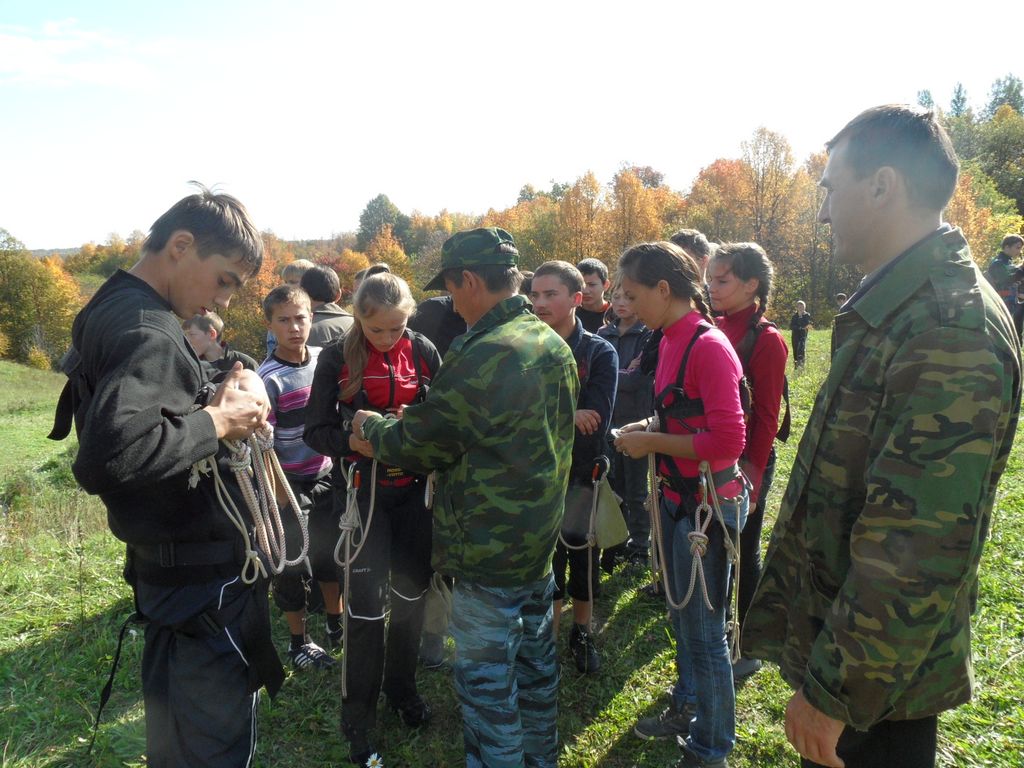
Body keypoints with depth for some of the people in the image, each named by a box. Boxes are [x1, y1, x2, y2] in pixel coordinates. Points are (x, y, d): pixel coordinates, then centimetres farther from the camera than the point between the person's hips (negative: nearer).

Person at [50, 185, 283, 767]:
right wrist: (216, 423, -23)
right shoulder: (148, 331, -23)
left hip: (165, 563, 10)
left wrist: (215, 403, 0)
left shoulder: (110, 312, 9)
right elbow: (109, 456, -36)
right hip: (202, 577, -10)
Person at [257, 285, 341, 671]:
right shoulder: (268, 378, -17)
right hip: (290, 485, -5)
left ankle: (336, 625, 39)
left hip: (327, 476, 5)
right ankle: (298, 642, 28)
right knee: (291, 566, 8)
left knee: (332, 554, 18)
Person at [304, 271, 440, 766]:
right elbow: (316, 431, -6)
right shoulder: (337, 358, -7)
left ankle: (402, 688, 36)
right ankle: (359, 717, 18)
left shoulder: (423, 352, -2)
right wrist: (352, 440, -24)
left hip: (416, 488, 3)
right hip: (363, 490, -2)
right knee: (366, 603, -1)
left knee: (411, 592, 14)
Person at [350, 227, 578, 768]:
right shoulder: (555, 344, 3)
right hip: (541, 539, 9)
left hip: (489, 552, -9)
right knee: (535, 660, 23)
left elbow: (416, 444, -15)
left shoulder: (480, 358, -25)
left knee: (486, 681, 8)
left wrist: (370, 426, 6)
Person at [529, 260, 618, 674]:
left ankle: (582, 634, 37)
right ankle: (548, 637, 33)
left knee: (585, 559, 15)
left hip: (584, 477, -1)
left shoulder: (600, 353, -10)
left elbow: (595, 425, -19)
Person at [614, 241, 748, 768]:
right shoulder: (672, 341, 5)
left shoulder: (708, 347, -21)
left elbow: (728, 441, -25)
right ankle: (686, 711, 45)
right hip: (676, 497, 9)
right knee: (681, 617, 24)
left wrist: (652, 443, -17)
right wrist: (646, 429, 2)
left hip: (708, 504, -9)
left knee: (703, 630, 6)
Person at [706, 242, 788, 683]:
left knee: (742, 553, 8)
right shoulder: (713, 329, 4)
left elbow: (766, 416, -13)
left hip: (745, 463, -6)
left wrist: (753, 474, -15)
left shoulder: (766, 340, -13)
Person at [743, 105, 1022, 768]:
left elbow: (917, 551, -29)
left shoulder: (952, 332, -26)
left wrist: (833, 691, -22)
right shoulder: (894, 308, 7)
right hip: (833, 630, 9)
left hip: (878, 684, -9)